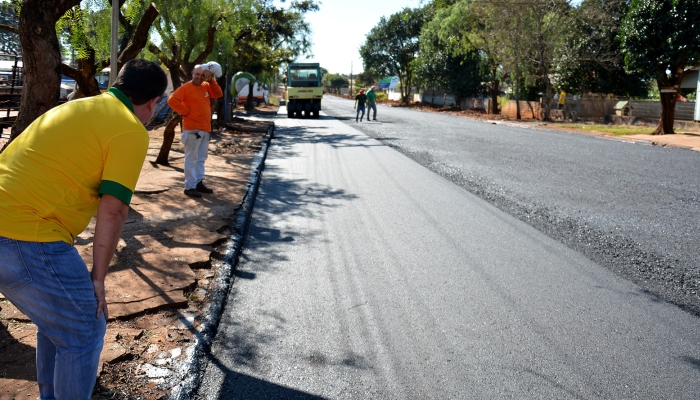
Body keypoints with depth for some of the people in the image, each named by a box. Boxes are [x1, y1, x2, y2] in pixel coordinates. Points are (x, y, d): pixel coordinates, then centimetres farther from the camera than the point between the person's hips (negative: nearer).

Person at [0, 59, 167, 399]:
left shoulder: (75, 107, 19)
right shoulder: (132, 132, -8)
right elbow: (113, 209, -13)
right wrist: (98, 277, -5)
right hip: (28, 238, -9)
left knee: (57, 322, 25)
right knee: (85, 331, 7)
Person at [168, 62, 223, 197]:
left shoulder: (206, 87, 13)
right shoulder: (186, 87, -8)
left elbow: (219, 94, 5)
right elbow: (172, 100, -17)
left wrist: (211, 80, -3)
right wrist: (185, 111, -14)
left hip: (205, 129, 8)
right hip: (192, 129, -7)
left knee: (201, 158, 14)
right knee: (191, 158, -5)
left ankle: (199, 182, 24)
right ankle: (189, 186, -2)